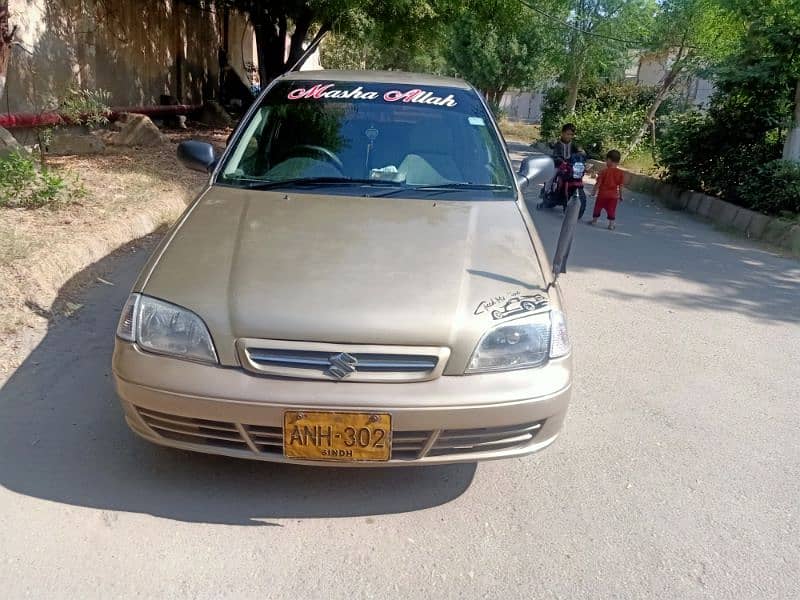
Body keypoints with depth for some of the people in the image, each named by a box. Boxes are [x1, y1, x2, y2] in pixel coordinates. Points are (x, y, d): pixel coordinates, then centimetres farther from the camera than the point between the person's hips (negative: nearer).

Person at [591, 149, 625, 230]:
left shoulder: (604, 171, -10)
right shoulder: (620, 173, -2)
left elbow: (598, 183, -9)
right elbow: (620, 186, -1)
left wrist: (594, 192, 1)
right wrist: (620, 196, 9)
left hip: (602, 194, -2)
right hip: (613, 195, 2)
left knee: (598, 207, 14)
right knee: (611, 210, 7)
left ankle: (594, 220, 24)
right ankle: (611, 224, 6)